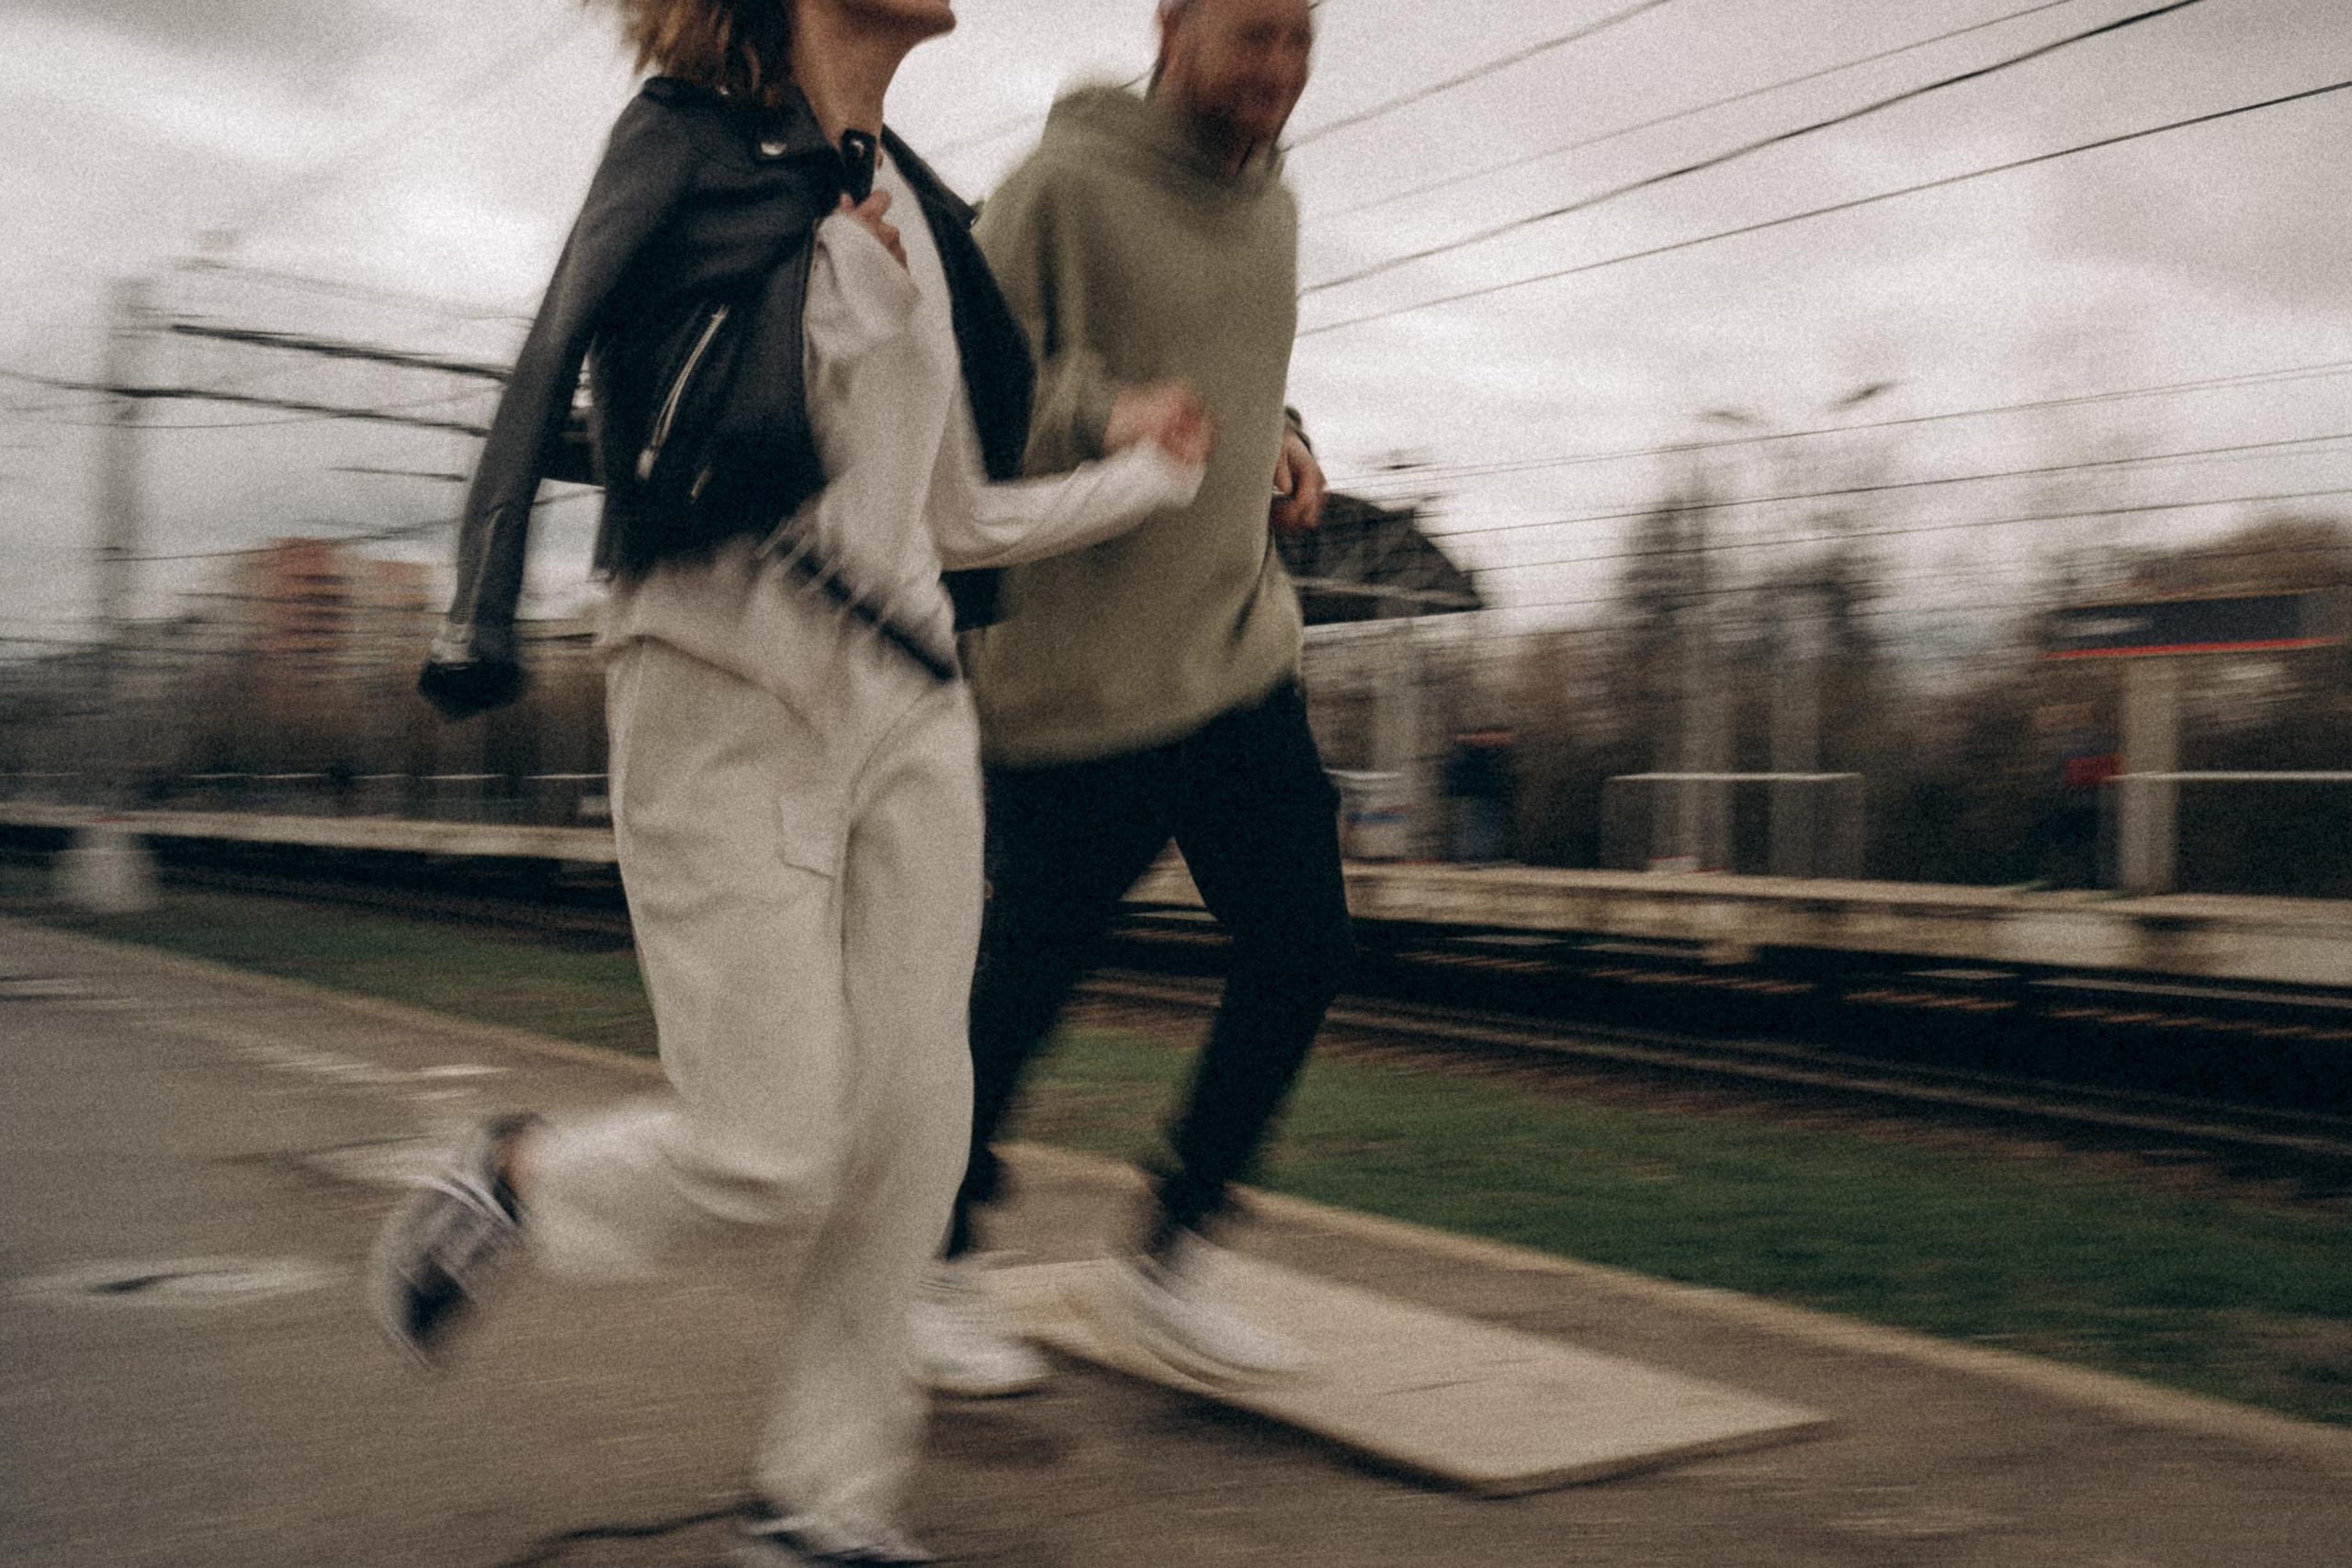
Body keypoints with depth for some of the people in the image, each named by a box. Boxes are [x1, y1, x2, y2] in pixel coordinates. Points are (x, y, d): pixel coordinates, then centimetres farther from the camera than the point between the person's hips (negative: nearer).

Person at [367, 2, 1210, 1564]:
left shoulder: (918, 213, 16)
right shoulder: (692, 139, -1)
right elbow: (548, 373, -6)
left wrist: (1145, 473, 28)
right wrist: (483, 617, -17)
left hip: (909, 700, 7)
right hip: (732, 697, -6)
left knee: (910, 1119, 1)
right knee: (768, 1155, -7)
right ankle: (515, 1175, 23)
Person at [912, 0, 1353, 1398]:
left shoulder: (1271, 206, 15)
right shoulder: (1066, 184, -9)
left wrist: (1278, 446, 8)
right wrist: (1099, 413, -31)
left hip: (1242, 644, 7)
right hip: (1081, 666, -7)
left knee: (1304, 945, -1)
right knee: (1028, 976, 3)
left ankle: (1175, 1255, 16)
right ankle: (945, 1261, 25)